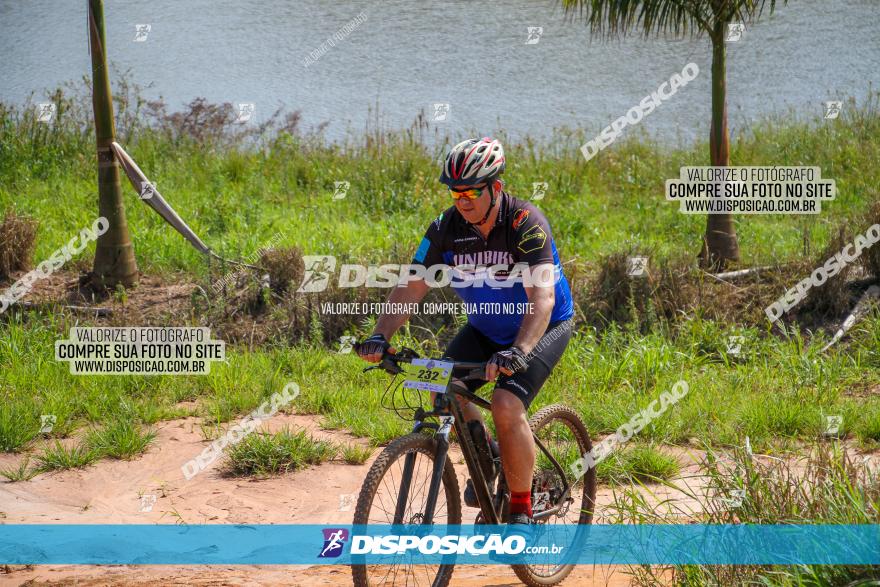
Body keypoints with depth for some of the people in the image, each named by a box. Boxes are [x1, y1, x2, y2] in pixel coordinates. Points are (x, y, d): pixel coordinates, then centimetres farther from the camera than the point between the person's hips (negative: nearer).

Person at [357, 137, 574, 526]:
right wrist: (380, 336, -31)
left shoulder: (525, 223, -29)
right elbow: (411, 288, -15)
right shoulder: (446, 228, -15)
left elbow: (542, 296, -40)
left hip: (545, 327, -5)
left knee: (506, 405, -25)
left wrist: (518, 352, -54)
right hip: (485, 328, 5)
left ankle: (521, 509, -8)